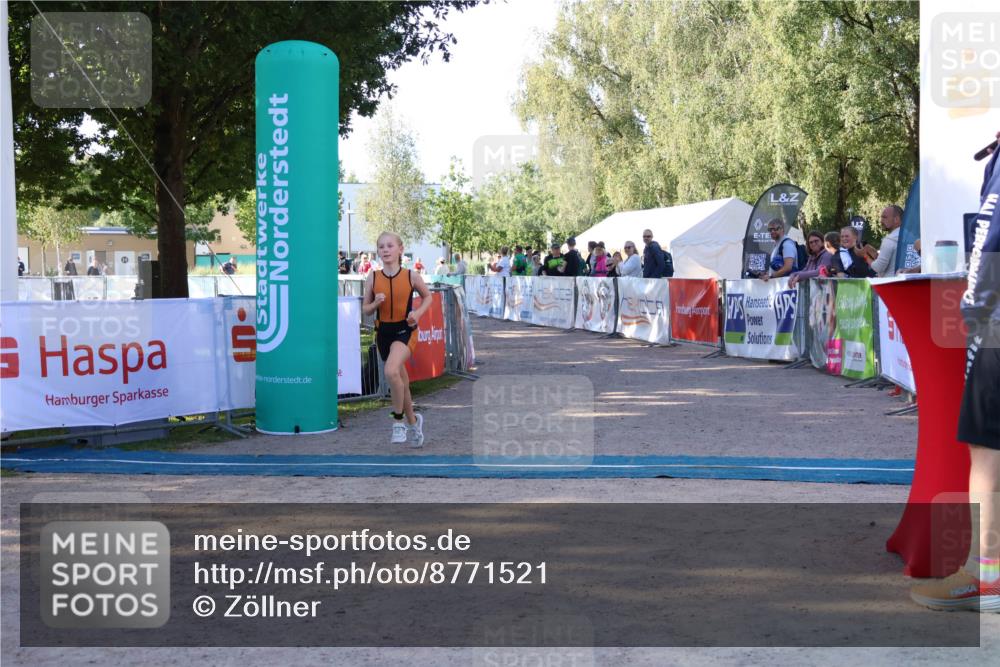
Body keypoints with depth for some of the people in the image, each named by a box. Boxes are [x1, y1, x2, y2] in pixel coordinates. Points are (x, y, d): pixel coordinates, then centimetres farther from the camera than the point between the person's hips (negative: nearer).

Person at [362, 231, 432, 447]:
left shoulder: (411, 276, -6)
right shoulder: (373, 278, -2)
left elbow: (427, 297, 10)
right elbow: (365, 309, 6)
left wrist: (418, 313, -7)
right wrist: (376, 303, -15)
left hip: (405, 330, -4)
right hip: (383, 331, 4)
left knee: (391, 371, -29)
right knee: (401, 381, 15)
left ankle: (398, 420, -10)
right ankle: (413, 421, 39)